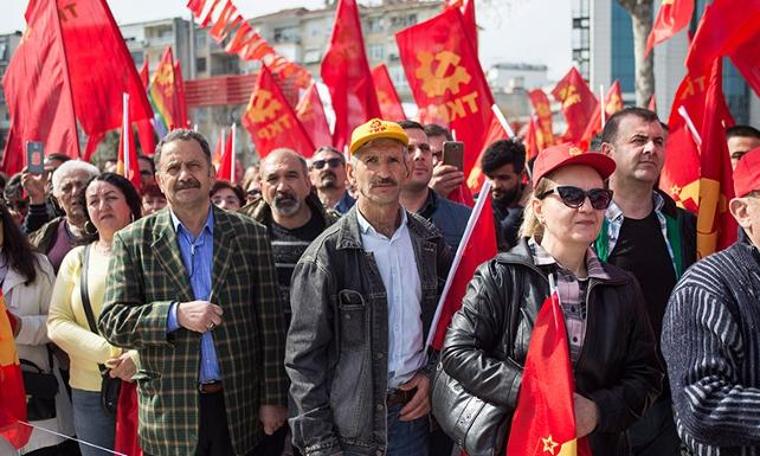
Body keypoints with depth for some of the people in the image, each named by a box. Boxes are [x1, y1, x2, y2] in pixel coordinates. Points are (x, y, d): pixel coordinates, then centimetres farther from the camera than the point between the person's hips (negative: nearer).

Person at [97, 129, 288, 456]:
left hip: (240, 407, 1)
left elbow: (270, 325, 3)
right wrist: (176, 315, -19)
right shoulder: (133, 241, 2)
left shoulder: (250, 235, 3)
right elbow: (112, 322, -4)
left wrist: (273, 399, 1)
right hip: (169, 411, 0)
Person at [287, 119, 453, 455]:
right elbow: (304, 358, -9)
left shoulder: (429, 242, 4)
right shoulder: (327, 254, -9)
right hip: (351, 426, -4)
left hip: (413, 413, 4)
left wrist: (432, 373, 0)